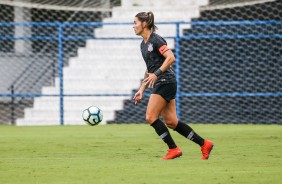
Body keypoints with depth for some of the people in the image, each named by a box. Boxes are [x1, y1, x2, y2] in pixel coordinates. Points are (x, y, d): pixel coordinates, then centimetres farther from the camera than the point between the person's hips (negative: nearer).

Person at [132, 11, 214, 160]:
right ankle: (204, 144, 10)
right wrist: (141, 90, 19)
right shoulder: (143, 44, 18)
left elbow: (171, 58, -21)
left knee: (150, 117, -11)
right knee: (171, 121, 5)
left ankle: (173, 149, -4)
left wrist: (156, 74, -26)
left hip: (165, 82, -9)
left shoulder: (155, 40, -10)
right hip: (160, 85, 9)